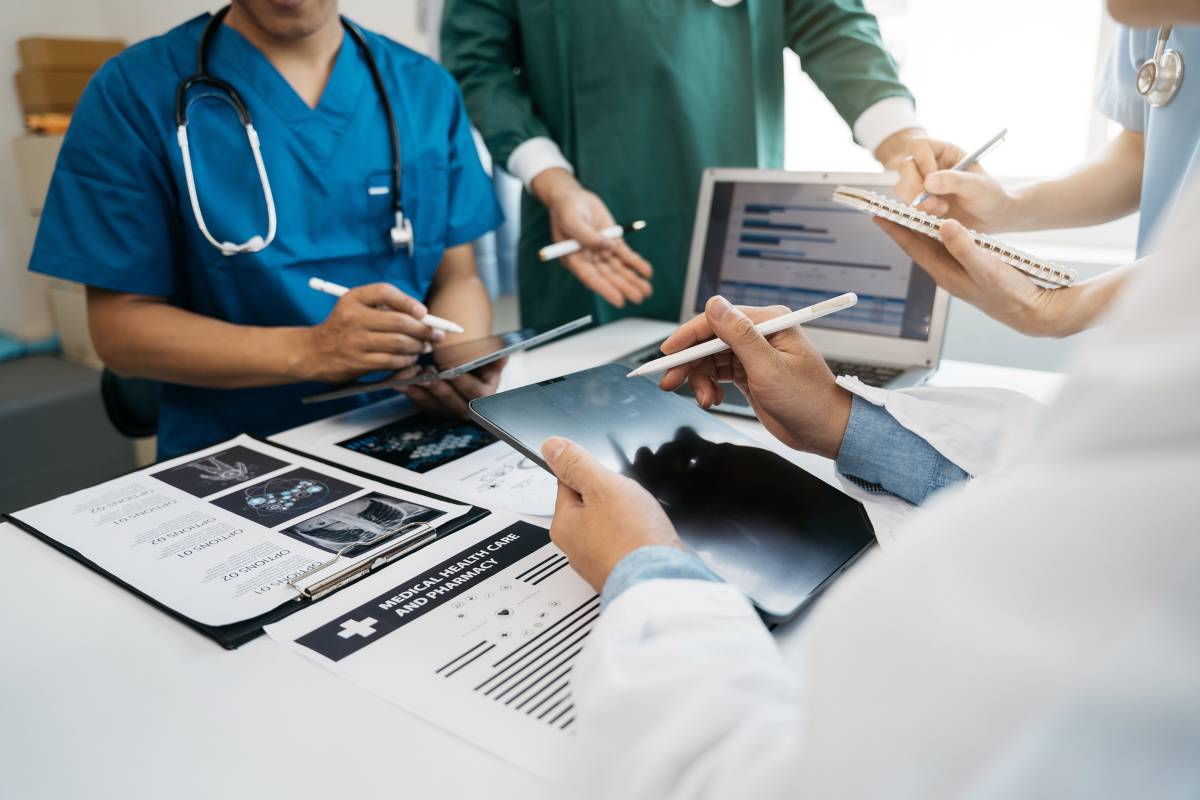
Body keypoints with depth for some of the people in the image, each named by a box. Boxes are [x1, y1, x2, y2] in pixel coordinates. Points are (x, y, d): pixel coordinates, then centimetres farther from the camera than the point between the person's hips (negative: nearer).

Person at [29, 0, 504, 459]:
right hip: (232, 460, -3)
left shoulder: (425, 89, 5)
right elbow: (120, 324, -5)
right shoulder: (133, 93, -5)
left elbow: (455, 277, 6)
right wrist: (308, 351, -20)